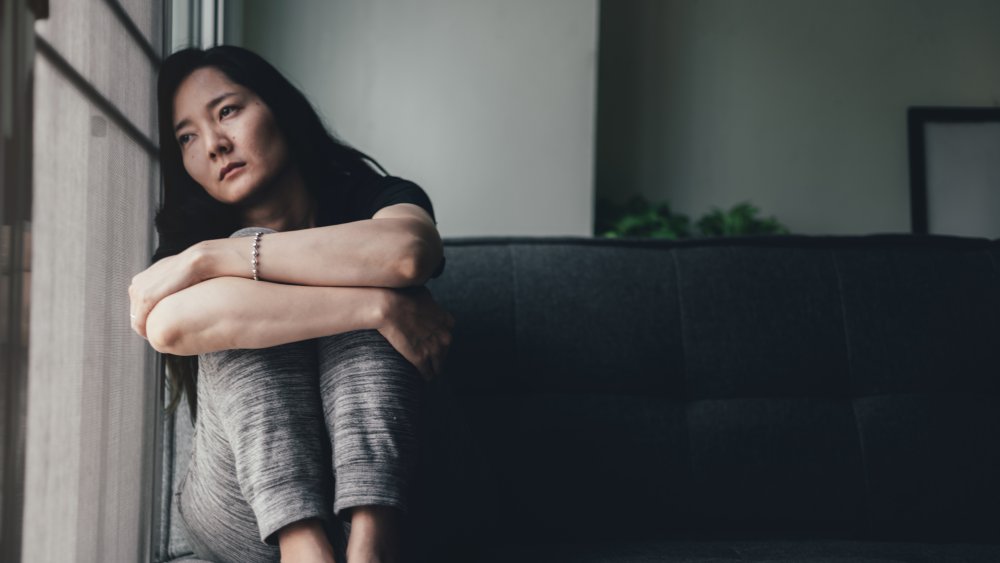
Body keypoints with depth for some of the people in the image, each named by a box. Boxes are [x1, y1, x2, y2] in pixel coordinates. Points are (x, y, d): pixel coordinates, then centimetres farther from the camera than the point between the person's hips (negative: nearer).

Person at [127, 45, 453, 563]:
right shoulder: (190, 240, 2)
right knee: (244, 299, -20)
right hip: (244, 517, 1)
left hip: (370, 485, -1)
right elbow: (169, 325, -26)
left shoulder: (372, 198, 1)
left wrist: (210, 257, -23)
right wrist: (378, 307, -29)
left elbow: (409, 251, -28)